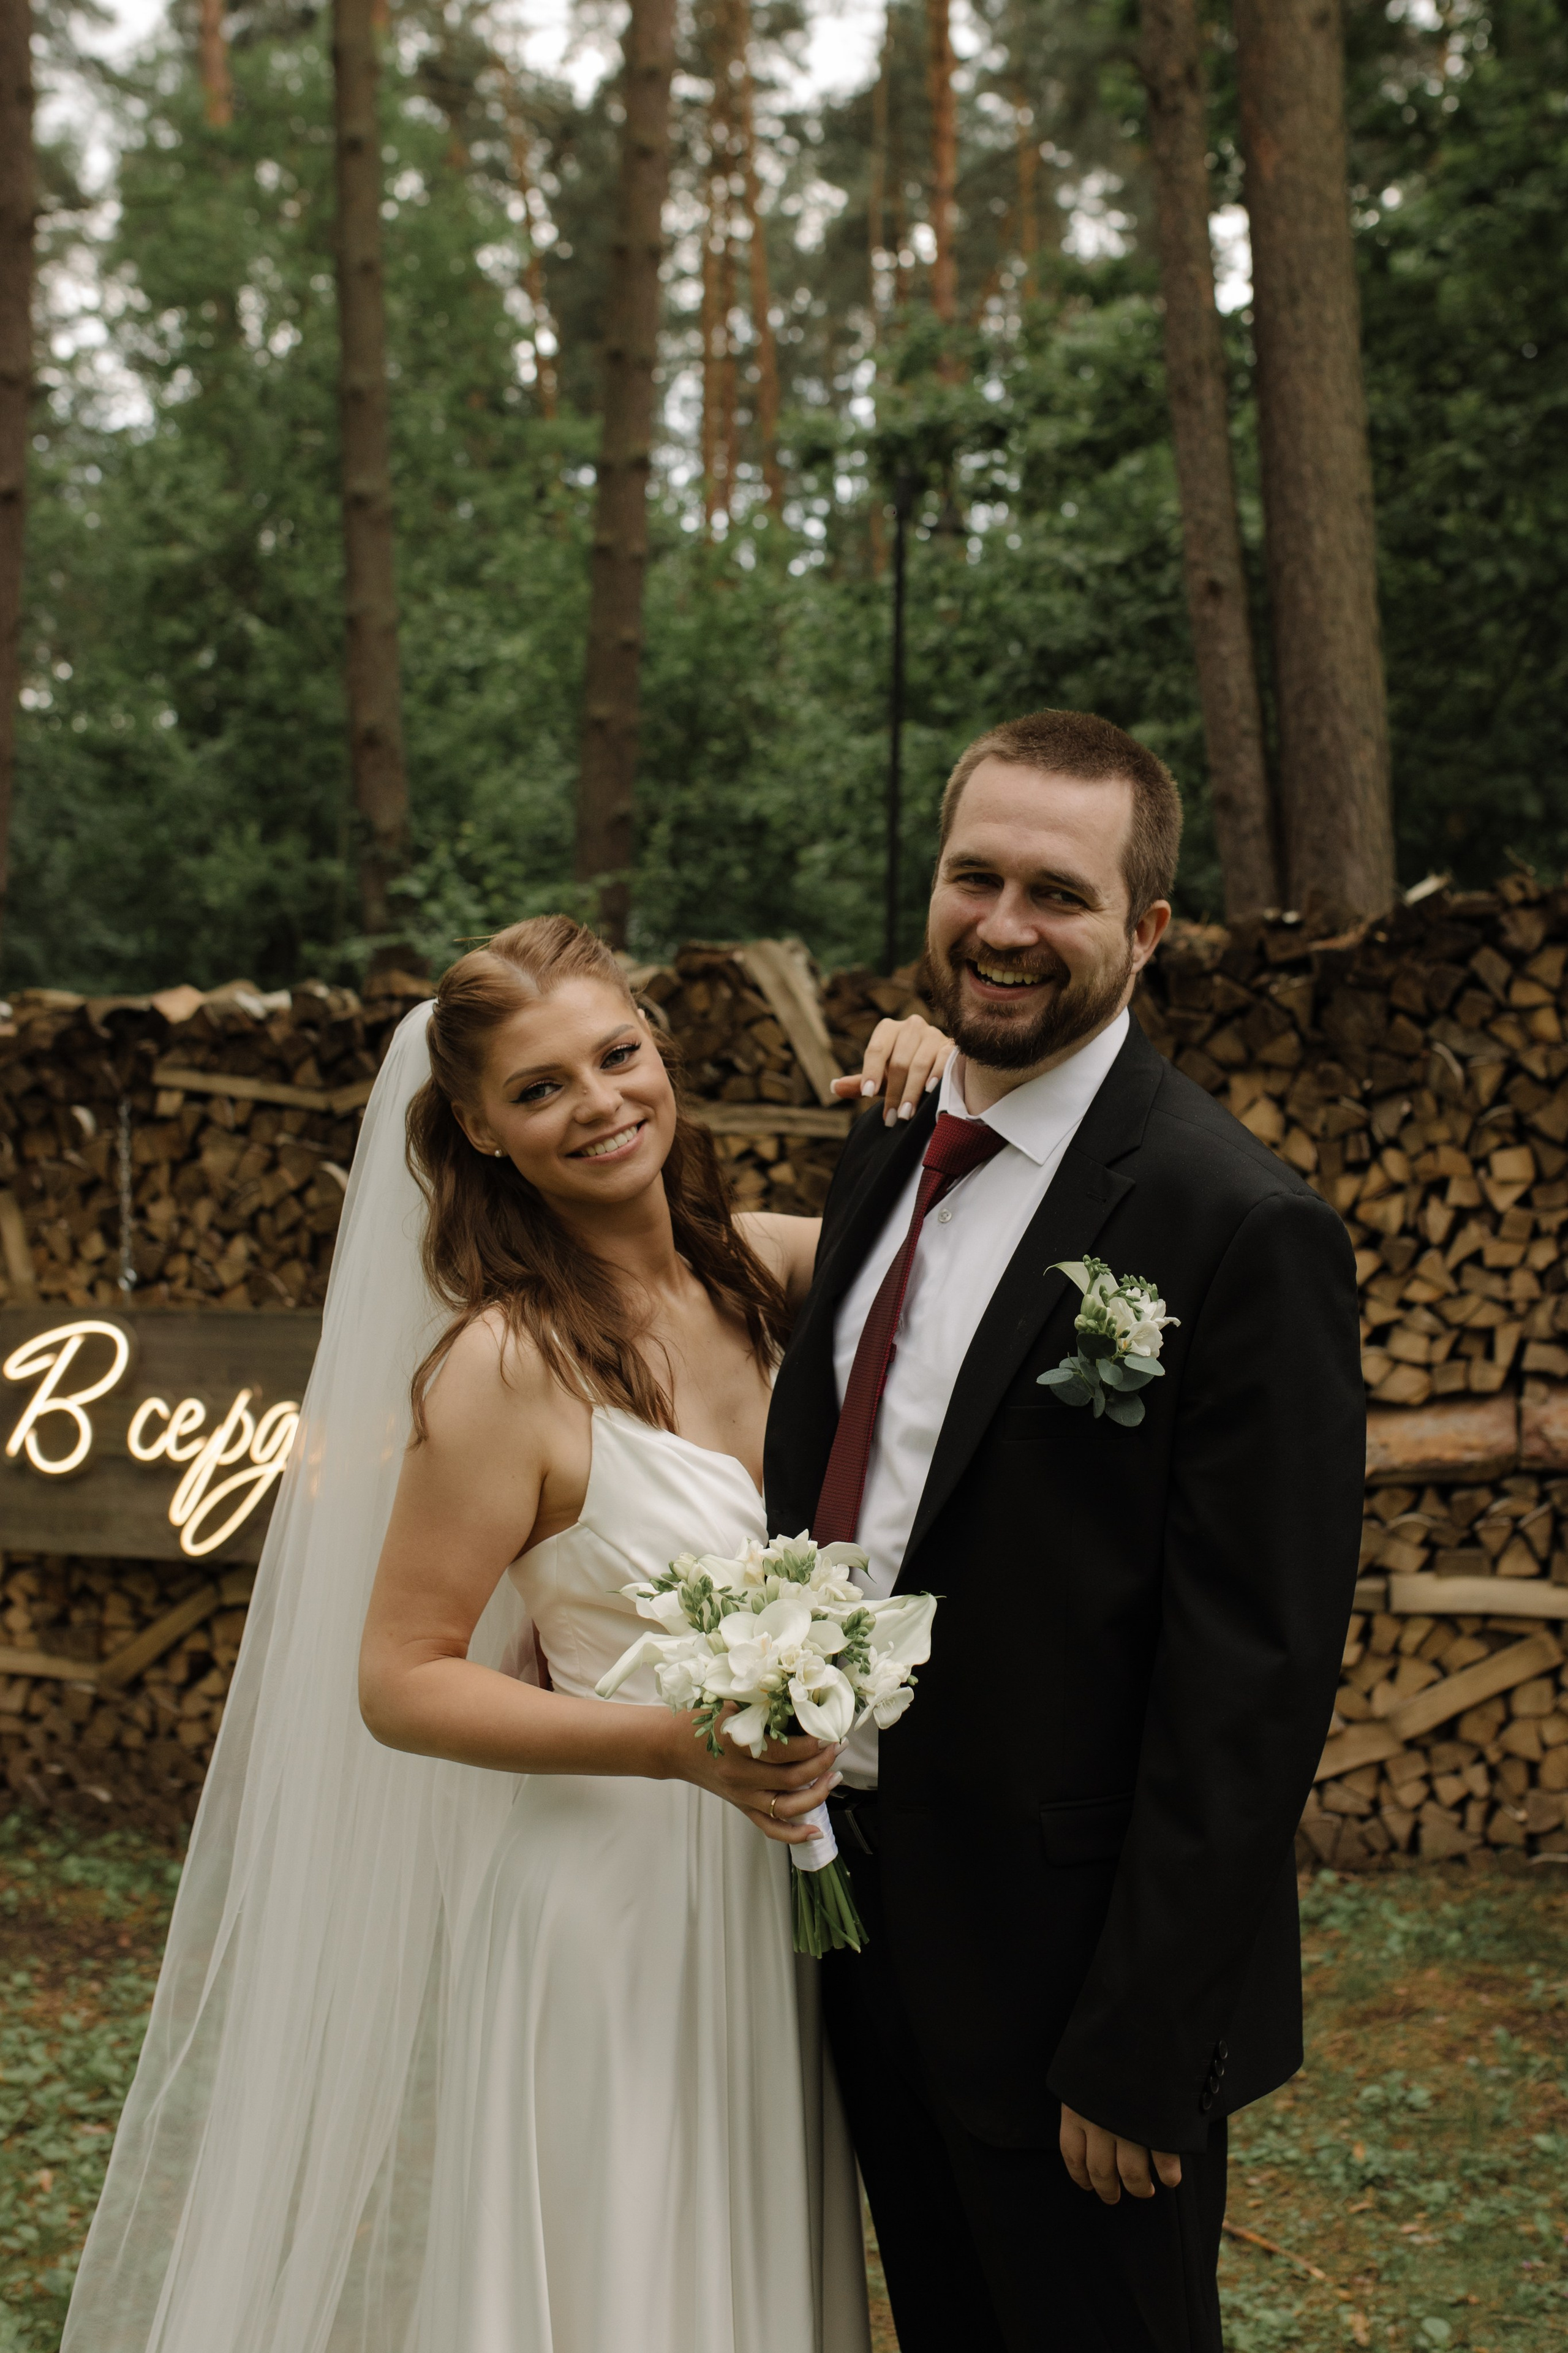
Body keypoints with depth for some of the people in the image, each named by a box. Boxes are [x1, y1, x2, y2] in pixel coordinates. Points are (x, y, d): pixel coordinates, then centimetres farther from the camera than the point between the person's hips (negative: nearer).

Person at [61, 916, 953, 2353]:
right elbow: (399, 1685, -16)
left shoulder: (744, 1267, -2)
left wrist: (930, 1101, -6)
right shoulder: (507, 1363, -19)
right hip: (607, 1899, -6)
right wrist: (678, 1743, -27)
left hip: (768, 1893, 6)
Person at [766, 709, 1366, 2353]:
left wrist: (1143, 2047, -21)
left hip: (1065, 1965, -7)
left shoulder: (1239, 1227, -19)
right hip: (862, 1913, 7)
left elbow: (1254, 1679, -21)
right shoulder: (885, 1158, 6)